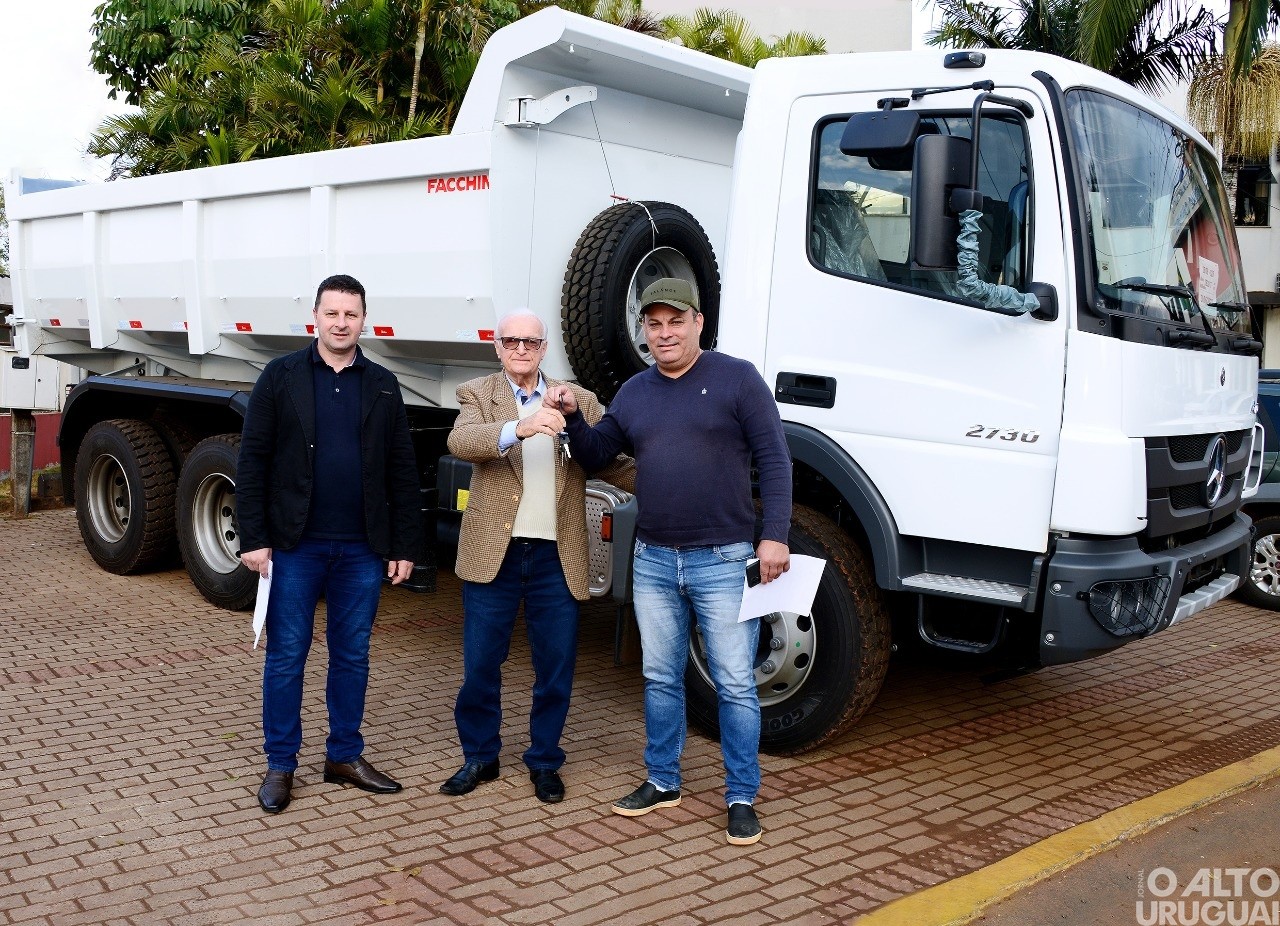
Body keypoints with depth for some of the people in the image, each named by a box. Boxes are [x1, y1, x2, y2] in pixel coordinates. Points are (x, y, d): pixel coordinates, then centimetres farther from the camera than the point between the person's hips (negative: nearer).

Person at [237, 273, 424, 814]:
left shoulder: (383, 385, 7)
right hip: (295, 545, -2)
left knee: (352, 655, 11)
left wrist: (404, 546, 2)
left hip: (362, 548, 2)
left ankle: (345, 756, 24)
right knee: (286, 655, 5)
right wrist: (253, 538, -9)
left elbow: (402, 471, 7)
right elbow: (252, 460, -3)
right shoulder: (281, 377, 0)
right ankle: (280, 765, 17)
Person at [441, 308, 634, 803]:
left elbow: (612, 463, 0)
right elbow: (460, 441, -20)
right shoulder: (477, 394, 1)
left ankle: (544, 761, 27)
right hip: (493, 553, -1)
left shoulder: (578, 400, 7)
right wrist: (519, 428, -38)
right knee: (480, 665, 9)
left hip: (557, 557, 1)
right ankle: (479, 756, 29)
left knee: (556, 668, 9)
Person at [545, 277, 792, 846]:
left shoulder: (736, 378, -5)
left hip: (722, 561, -5)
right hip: (653, 560, 5)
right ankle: (662, 782, 29)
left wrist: (775, 536, -15)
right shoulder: (634, 392, 11)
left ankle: (741, 798, 13)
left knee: (734, 685, 1)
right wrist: (572, 417, -5)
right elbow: (594, 453, 14)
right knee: (660, 679, 14)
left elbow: (774, 461, -8)